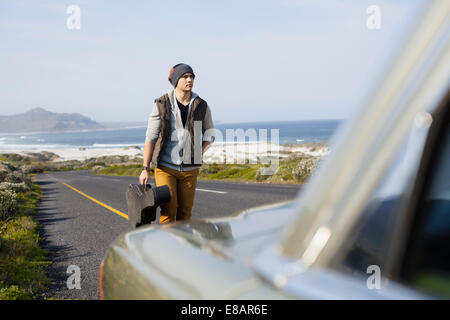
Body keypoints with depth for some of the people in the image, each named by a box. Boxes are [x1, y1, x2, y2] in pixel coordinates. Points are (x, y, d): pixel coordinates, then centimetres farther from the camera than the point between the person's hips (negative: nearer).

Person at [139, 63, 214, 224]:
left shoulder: (201, 106, 0)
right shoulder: (162, 105, -6)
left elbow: (209, 134, 16)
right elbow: (150, 137, -6)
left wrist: (199, 153, 1)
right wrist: (145, 168, -9)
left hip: (189, 169, 3)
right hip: (165, 167, -2)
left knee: (185, 211, 7)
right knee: (168, 210, -9)